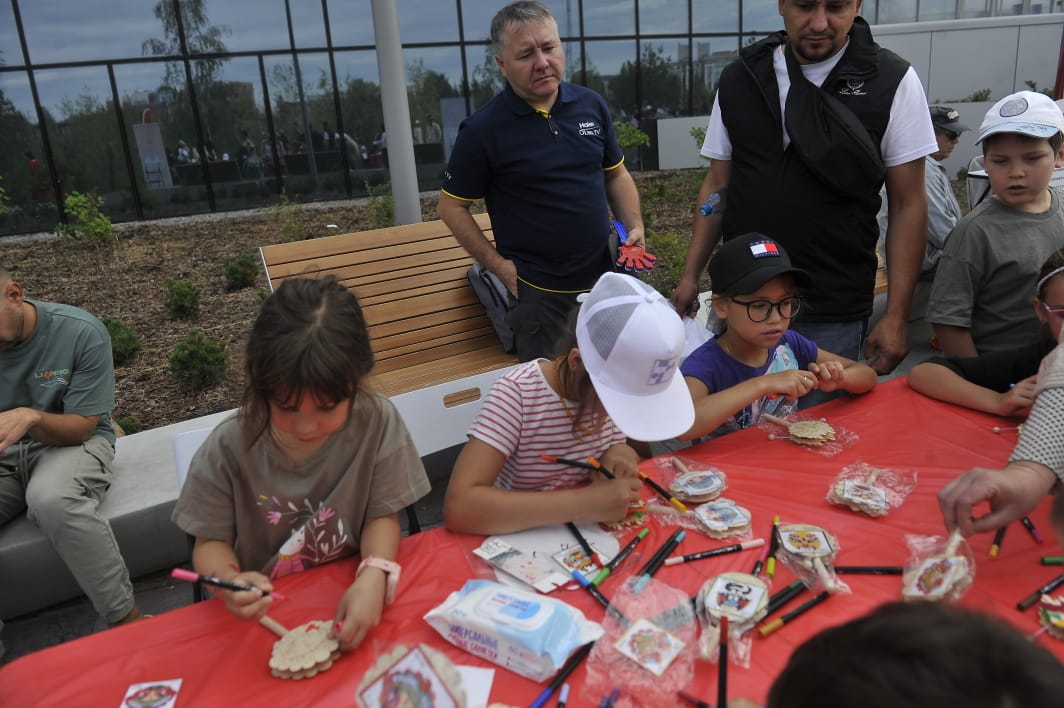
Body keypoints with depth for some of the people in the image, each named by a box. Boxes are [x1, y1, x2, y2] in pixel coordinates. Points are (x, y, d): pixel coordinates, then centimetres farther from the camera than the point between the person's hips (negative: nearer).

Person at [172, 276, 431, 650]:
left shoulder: (377, 422, -14)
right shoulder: (229, 448, -14)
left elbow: (382, 517, -5)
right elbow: (212, 542, -2)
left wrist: (373, 576, -25)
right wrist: (229, 580, -25)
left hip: (350, 599, 1)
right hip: (265, 613, 0)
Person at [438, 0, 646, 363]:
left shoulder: (591, 105, 1)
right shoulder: (483, 129, -12)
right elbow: (451, 207, -5)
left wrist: (635, 227, -2)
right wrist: (499, 265, -10)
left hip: (604, 278, 4)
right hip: (538, 292, -4)